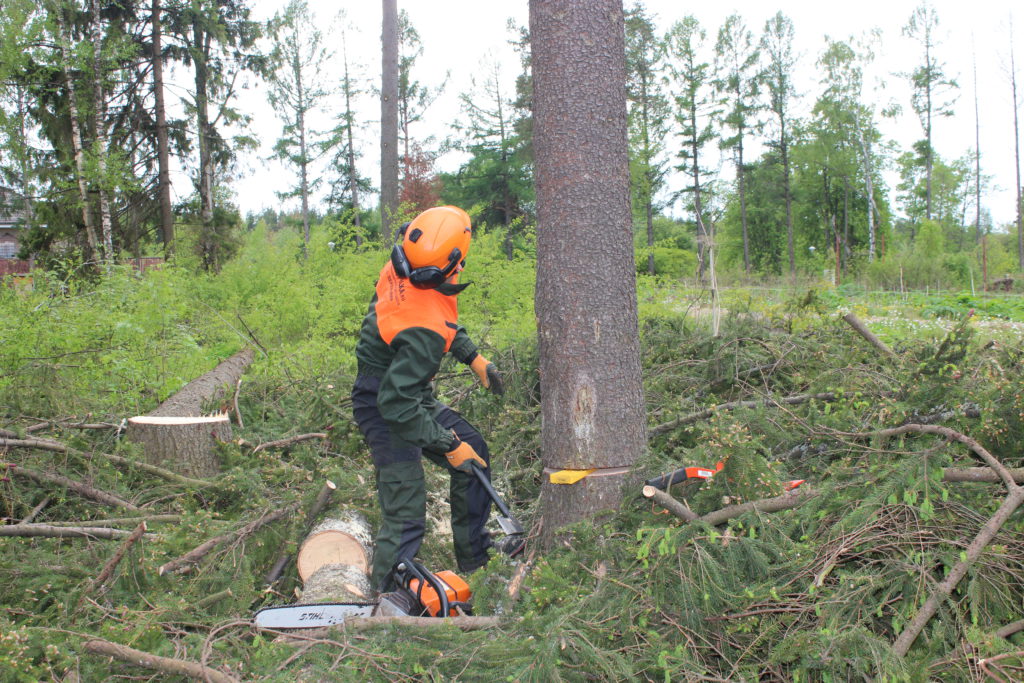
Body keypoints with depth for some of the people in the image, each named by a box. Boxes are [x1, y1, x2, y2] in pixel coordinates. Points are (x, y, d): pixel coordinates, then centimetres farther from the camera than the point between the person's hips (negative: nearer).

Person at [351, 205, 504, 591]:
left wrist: (473, 357, 10)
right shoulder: (425, 330, -35)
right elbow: (397, 403, -33)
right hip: (385, 410, -10)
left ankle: (475, 562, 29)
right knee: (406, 517, -10)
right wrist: (448, 446, -22)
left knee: (474, 453, 17)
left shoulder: (402, 268, -11)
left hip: (413, 396, 10)